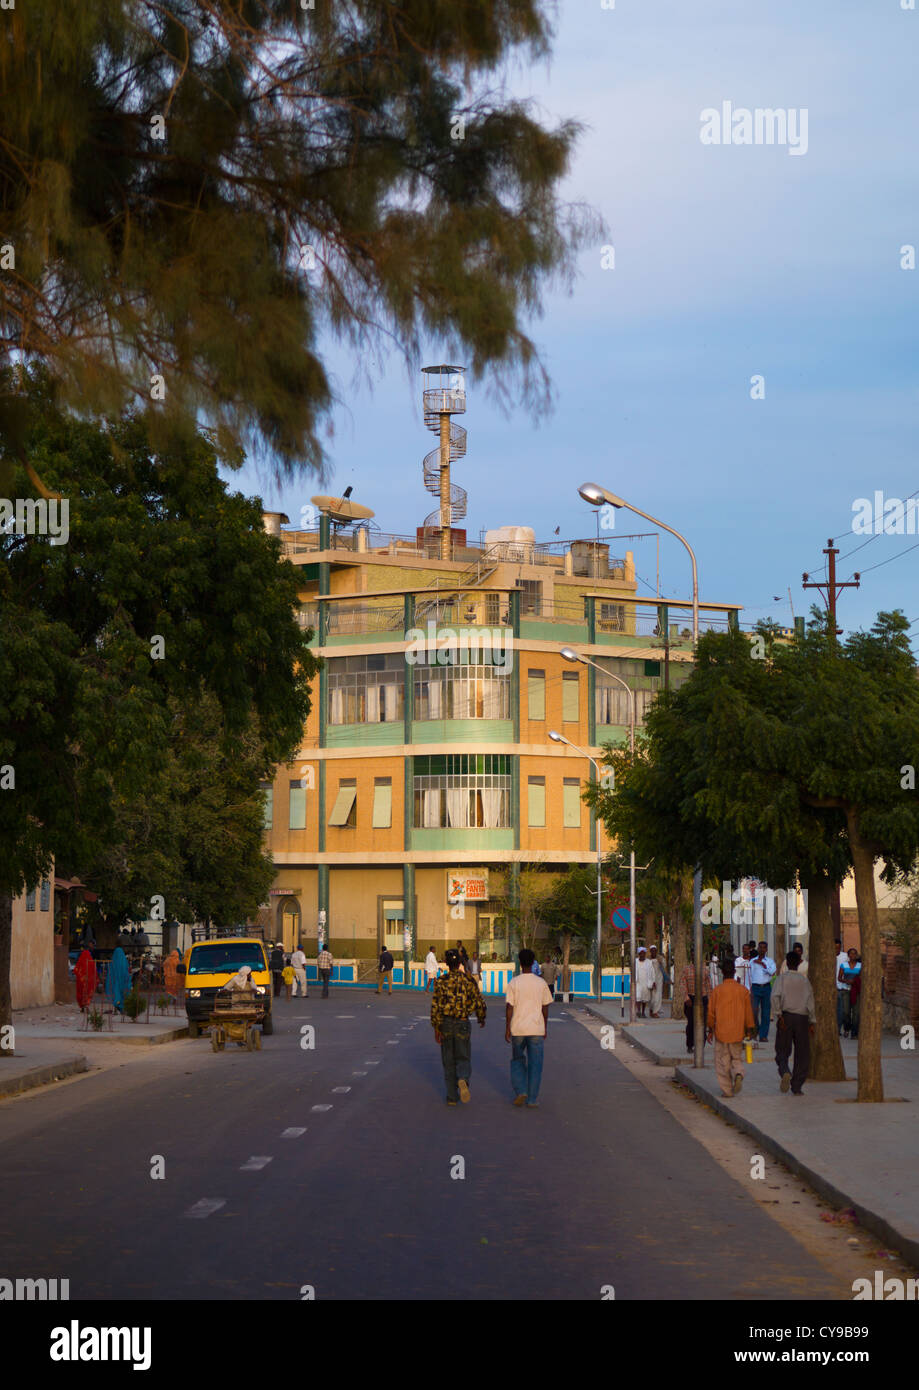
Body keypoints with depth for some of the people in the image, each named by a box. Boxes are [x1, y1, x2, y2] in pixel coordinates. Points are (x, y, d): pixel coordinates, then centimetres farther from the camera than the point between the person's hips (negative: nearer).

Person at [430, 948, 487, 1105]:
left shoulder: (441, 981, -7)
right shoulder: (468, 980, -4)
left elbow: (435, 1006, -11)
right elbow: (479, 1002, -3)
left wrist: (436, 1029, -7)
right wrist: (481, 1018, 16)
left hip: (445, 1023, 0)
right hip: (463, 1024, 0)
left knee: (449, 1062, 11)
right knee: (463, 1059, 9)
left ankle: (452, 1096, 12)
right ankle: (463, 1080, -24)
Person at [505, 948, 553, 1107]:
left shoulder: (514, 983, -6)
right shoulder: (541, 983, 0)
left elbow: (509, 1007, -7)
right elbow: (545, 1008, 5)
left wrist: (507, 1029, 0)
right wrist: (545, 1028, 15)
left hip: (518, 1028, -1)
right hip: (537, 1029, 1)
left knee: (517, 1060, 17)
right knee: (535, 1065, 4)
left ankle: (520, 1091, 2)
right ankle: (532, 1099, 3)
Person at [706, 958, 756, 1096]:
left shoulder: (716, 990, -5)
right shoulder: (743, 990, -1)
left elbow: (710, 1011, 0)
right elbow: (748, 1012, 3)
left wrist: (710, 1029, 11)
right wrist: (749, 1029, 12)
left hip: (721, 1031, -1)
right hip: (738, 1032, 2)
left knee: (723, 1061, 6)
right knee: (737, 1058, 15)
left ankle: (727, 1090, 4)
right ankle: (739, 1074, -15)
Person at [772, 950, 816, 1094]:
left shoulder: (782, 978, 1)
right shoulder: (805, 980, 7)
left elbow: (775, 996, -15)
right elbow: (810, 1002, 4)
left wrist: (778, 1015, -14)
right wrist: (812, 1022, 8)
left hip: (786, 1017, -1)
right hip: (802, 1018, 1)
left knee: (782, 1051, 7)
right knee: (802, 1054, 9)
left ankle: (784, 1072, -25)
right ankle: (796, 1087, 5)